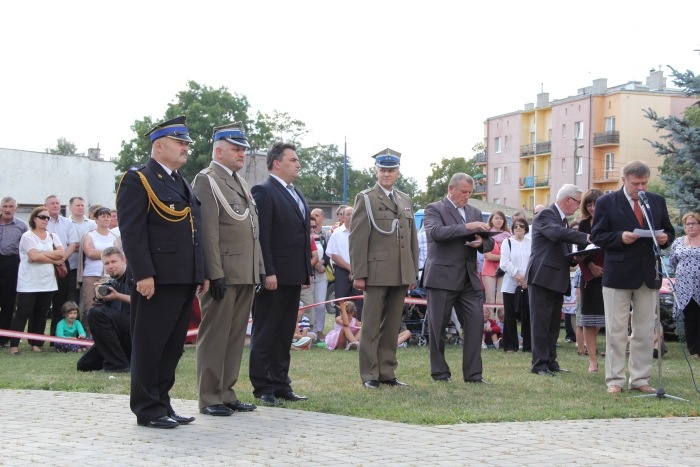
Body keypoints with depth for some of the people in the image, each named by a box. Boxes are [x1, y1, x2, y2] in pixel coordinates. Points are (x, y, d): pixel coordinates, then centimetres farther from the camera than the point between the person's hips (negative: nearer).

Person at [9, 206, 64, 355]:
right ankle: (14, 345, -3)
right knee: (23, 313, -5)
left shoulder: (52, 236, 11)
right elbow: (34, 256, -18)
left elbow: (61, 253, -4)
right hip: (29, 283, -5)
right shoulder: (27, 236, -5)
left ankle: (36, 343, 13)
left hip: (47, 282, 5)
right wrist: (54, 260, -11)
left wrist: (42, 254, -14)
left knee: (41, 314, 7)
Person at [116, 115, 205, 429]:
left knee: (173, 347, 11)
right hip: (157, 281, -8)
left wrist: (201, 273, 15)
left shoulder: (182, 183, 20)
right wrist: (143, 275, -20)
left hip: (185, 279, 8)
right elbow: (132, 231, -14)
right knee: (150, 346, -1)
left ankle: (162, 404, 18)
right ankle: (147, 410, 4)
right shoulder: (138, 180, -6)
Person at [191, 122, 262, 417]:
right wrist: (216, 274, -19)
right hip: (223, 274, -8)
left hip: (246, 275, 8)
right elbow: (208, 233, -14)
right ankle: (210, 398, 4)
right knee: (214, 337, -1)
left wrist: (258, 270, 16)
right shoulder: (206, 181, -7)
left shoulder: (240, 182, 19)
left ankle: (226, 393, 18)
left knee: (236, 337, 11)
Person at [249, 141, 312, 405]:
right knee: (265, 333, 0)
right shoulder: (264, 192, -10)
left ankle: (281, 384, 18)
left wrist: (307, 270, 14)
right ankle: (263, 387, 5)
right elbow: (261, 236, -16)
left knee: (285, 334, 12)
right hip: (274, 276, -9)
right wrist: (268, 272, -21)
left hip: (294, 275, 9)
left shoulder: (297, 195, 18)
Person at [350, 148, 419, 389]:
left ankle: (388, 372, 14)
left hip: (401, 275, 5)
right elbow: (358, 238, -5)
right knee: (372, 326, 0)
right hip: (376, 273, -5)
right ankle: (370, 375, 4)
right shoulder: (365, 199, 0)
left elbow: (412, 238, 18)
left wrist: (414, 272, 11)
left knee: (392, 326, 8)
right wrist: (359, 274, -12)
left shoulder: (406, 200, 17)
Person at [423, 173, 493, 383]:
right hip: (442, 277, -5)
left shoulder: (474, 212, 17)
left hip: (469, 279, 5)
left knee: (475, 324, -3)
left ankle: (473, 373, 2)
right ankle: (439, 372, 14)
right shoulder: (434, 209, -2)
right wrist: (467, 227, -28)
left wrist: (482, 243, -8)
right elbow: (435, 232, -21)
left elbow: (489, 243, 16)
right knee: (438, 327, 3)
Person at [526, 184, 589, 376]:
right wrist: (587, 238, -32)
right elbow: (557, 233, -29)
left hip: (558, 279, 9)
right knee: (541, 323, -6)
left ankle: (550, 362, 15)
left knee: (553, 325, 10)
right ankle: (539, 364, -4)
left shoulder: (563, 220, 20)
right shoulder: (546, 215, -9)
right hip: (543, 277, -9)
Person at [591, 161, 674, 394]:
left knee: (646, 331, 7)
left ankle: (640, 379, 14)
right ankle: (615, 380, 6)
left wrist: (665, 238, -8)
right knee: (616, 330, 1)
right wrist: (620, 237, -20)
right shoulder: (606, 203, -2)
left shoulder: (657, 201, 10)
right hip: (618, 275, -4)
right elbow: (597, 236, -4)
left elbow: (669, 231, 16)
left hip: (649, 276, 4)